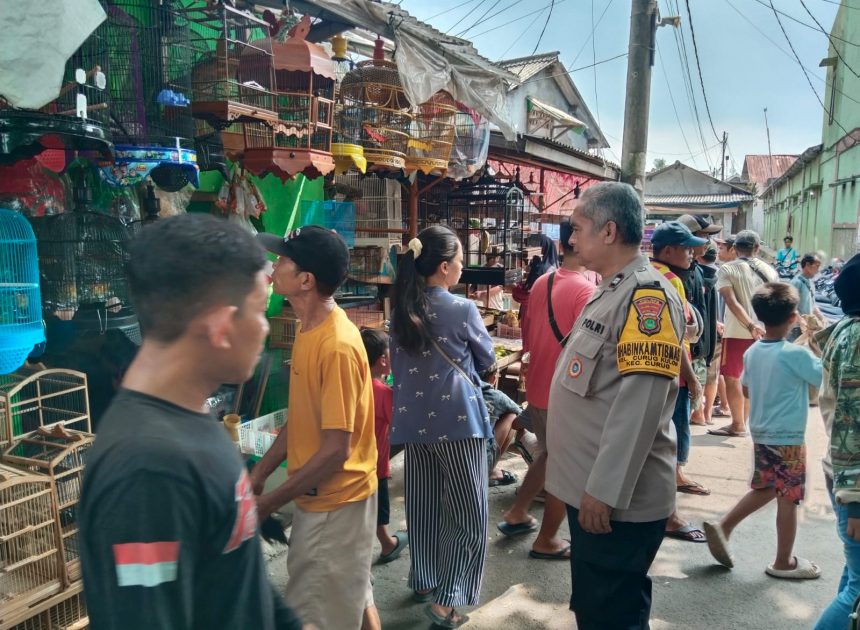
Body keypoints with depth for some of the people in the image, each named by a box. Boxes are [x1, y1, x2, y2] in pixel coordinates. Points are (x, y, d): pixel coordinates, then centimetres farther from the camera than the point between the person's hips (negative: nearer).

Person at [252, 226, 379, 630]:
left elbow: (336, 450, -25)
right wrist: (259, 473, 8)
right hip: (320, 496, 9)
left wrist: (270, 502, -17)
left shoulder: (338, 346, -27)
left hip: (336, 502, -8)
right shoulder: (310, 330, 2)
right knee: (352, 595, 24)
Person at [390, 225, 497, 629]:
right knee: (468, 512, 5)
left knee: (423, 505, 18)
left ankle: (423, 581, 33)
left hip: (414, 421, 6)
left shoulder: (400, 310, 4)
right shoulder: (462, 309, -12)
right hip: (457, 419, -6)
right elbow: (487, 359, 3)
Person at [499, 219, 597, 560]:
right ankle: (547, 540, 24)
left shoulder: (541, 283, 4)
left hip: (537, 387, 8)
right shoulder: (586, 289, -21)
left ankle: (517, 514, 35)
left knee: (547, 455, 27)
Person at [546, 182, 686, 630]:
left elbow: (640, 404, -25)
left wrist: (605, 490, -24)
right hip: (588, 488, 9)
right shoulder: (610, 291, 12)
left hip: (617, 499, -9)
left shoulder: (648, 295, -18)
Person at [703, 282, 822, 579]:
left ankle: (723, 526, 15)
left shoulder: (752, 352, 1)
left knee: (764, 489, 22)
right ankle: (784, 563, 19)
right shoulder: (796, 354, -20)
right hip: (788, 438, -7)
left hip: (760, 435, 7)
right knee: (788, 500, 7)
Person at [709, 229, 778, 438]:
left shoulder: (727, 270, -7)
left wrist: (751, 326, -22)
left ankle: (738, 425, 6)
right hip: (763, 332, 5)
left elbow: (732, 301, -18)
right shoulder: (769, 271, 8)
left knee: (732, 378, 4)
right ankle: (742, 421, 22)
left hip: (736, 332, -5)